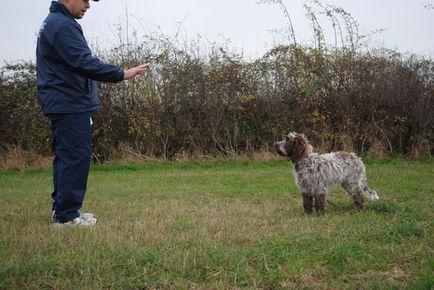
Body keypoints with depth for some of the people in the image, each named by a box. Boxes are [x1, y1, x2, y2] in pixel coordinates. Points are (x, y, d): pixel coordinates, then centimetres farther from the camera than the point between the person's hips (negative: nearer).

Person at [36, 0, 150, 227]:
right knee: (75, 157, -7)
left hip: (62, 104, 11)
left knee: (66, 157, 14)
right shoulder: (62, 25, -15)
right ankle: (66, 215, -3)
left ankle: (62, 208, 21)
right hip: (70, 104, -11)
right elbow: (84, 62, -24)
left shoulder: (54, 23, 19)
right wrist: (121, 74, -24)